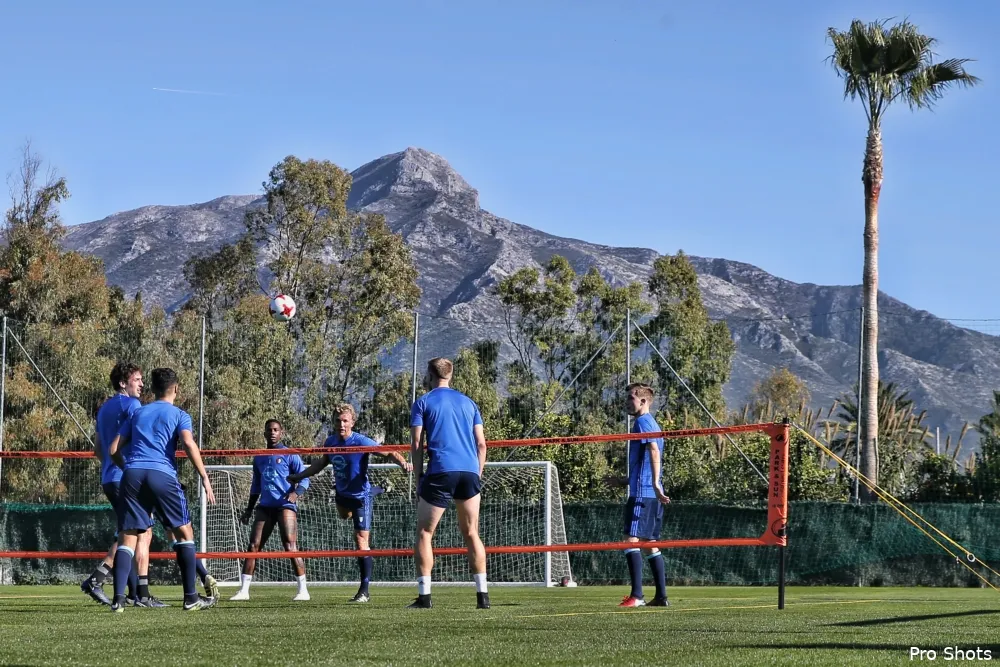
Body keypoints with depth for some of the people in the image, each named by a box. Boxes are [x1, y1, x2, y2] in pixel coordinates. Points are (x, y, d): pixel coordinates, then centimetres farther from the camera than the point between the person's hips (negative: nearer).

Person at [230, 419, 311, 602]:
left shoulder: (290, 455, 2)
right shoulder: (259, 458, 18)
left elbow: (304, 478, -2)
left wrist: (296, 493, -21)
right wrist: (249, 510, 22)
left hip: (285, 505, -5)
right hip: (265, 506, 5)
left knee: (290, 546, -13)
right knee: (254, 546, 0)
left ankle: (303, 590, -9)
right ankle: (243, 590, 2)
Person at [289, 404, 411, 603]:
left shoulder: (361, 442, -24)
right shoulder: (331, 442, -5)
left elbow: (389, 452, -31)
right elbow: (323, 463, 14)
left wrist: (403, 463, -51)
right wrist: (299, 477, 18)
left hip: (360, 496, -7)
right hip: (342, 493, 7)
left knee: (361, 541, -14)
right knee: (344, 514, 39)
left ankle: (364, 591, -11)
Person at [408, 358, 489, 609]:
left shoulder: (422, 402, 6)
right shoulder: (468, 402, 18)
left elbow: (416, 444, 0)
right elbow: (481, 443, 13)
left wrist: (419, 480, 5)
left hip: (440, 471, -4)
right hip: (470, 472, 4)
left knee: (424, 533, 4)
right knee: (471, 533, 10)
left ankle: (424, 596, -4)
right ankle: (483, 595, 3)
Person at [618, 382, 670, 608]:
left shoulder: (642, 422, -8)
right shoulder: (652, 424, 21)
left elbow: (654, 451, -22)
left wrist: (655, 484, -32)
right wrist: (622, 481, 37)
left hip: (642, 492, -10)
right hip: (652, 494, 10)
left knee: (632, 540, -12)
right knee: (649, 544, 11)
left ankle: (636, 595, -18)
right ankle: (661, 596, 9)